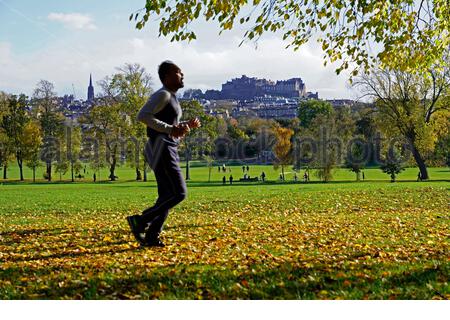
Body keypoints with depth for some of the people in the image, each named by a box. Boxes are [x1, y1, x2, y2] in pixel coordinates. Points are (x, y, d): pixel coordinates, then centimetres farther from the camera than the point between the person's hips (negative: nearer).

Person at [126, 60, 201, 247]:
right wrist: (171, 129, -23)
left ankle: (152, 237, 7)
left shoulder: (171, 98, 22)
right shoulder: (162, 95, -10)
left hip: (169, 150, 10)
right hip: (161, 149, -10)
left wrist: (187, 126, 15)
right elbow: (143, 116, -24)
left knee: (167, 196, 7)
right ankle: (140, 220, -9)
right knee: (178, 193, -13)